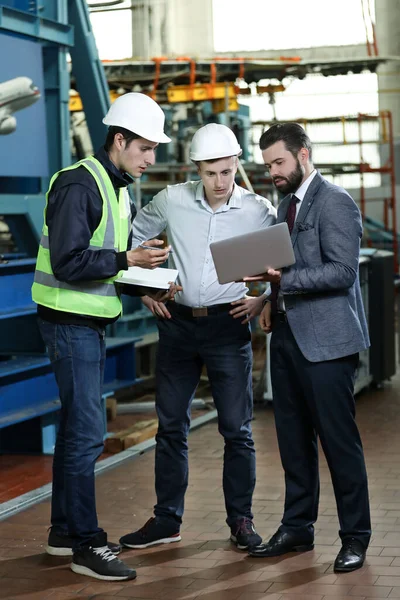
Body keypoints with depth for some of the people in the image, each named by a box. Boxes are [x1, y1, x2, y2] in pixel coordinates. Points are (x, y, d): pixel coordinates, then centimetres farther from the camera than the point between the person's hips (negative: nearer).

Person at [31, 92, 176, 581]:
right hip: (70, 321, -10)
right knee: (86, 431, -8)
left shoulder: (118, 190, 14)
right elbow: (67, 263, -23)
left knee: (76, 426, 15)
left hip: (92, 322, 10)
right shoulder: (79, 185, -16)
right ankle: (86, 544, -1)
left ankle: (64, 530, 26)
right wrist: (127, 259, -24)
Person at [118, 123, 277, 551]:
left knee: (237, 429, 1)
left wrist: (264, 300, -5)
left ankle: (241, 519, 15)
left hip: (228, 325, -2)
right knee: (170, 426, 9)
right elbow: (132, 238, 13)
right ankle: (166, 520, 20)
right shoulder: (172, 201, -2)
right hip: (177, 323, 2)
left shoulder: (259, 212, -6)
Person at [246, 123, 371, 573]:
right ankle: (297, 527, 23)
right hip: (288, 334, 8)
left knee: (338, 438, -3)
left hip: (326, 339, -8)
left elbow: (342, 271, -19)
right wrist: (274, 299, 6)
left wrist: (283, 279, -23)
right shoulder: (286, 204, 17)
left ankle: (355, 536, 8)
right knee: (293, 437, 13)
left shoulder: (335, 202, -10)